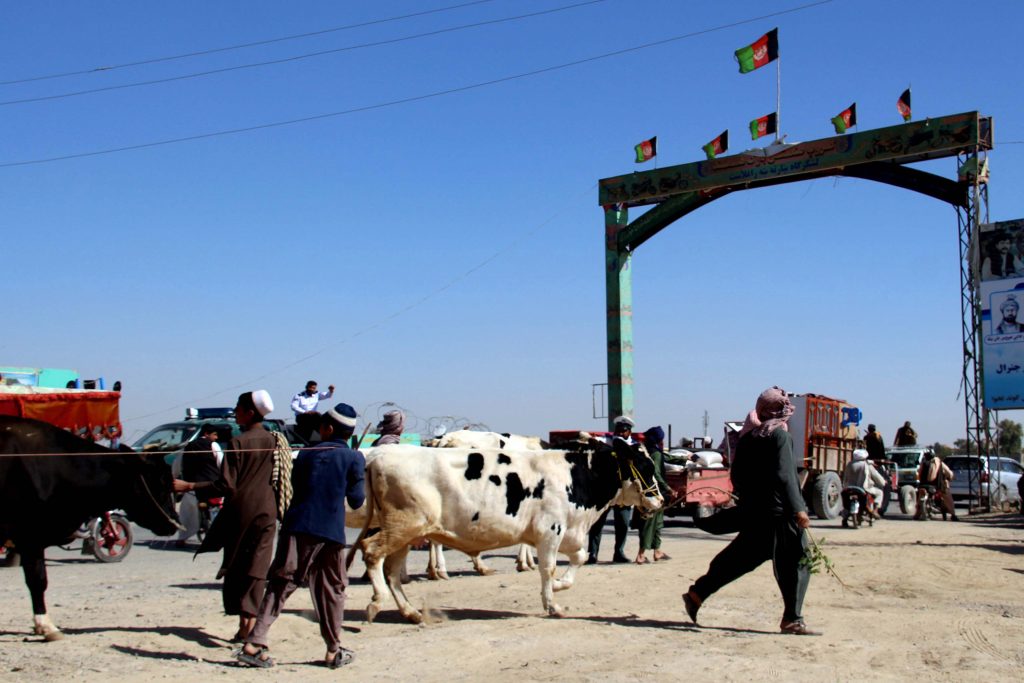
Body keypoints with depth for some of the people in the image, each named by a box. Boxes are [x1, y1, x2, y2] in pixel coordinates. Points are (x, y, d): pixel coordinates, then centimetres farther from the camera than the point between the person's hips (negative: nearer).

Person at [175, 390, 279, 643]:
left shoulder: (238, 442, -12)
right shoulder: (273, 441, 4)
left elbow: (226, 486, -16)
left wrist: (188, 486, -13)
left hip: (240, 512, -4)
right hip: (267, 513, 4)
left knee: (236, 567, 9)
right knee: (256, 569, 6)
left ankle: (243, 620, 3)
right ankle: (250, 620, -2)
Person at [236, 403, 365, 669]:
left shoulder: (305, 454, 10)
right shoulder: (354, 458, 2)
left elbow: (295, 487, 16)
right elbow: (356, 500, 3)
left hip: (297, 528, 2)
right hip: (331, 533, -1)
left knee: (279, 586, 4)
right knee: (332, 589, 12)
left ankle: (254, 644, -5)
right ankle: (334, 651, 16)